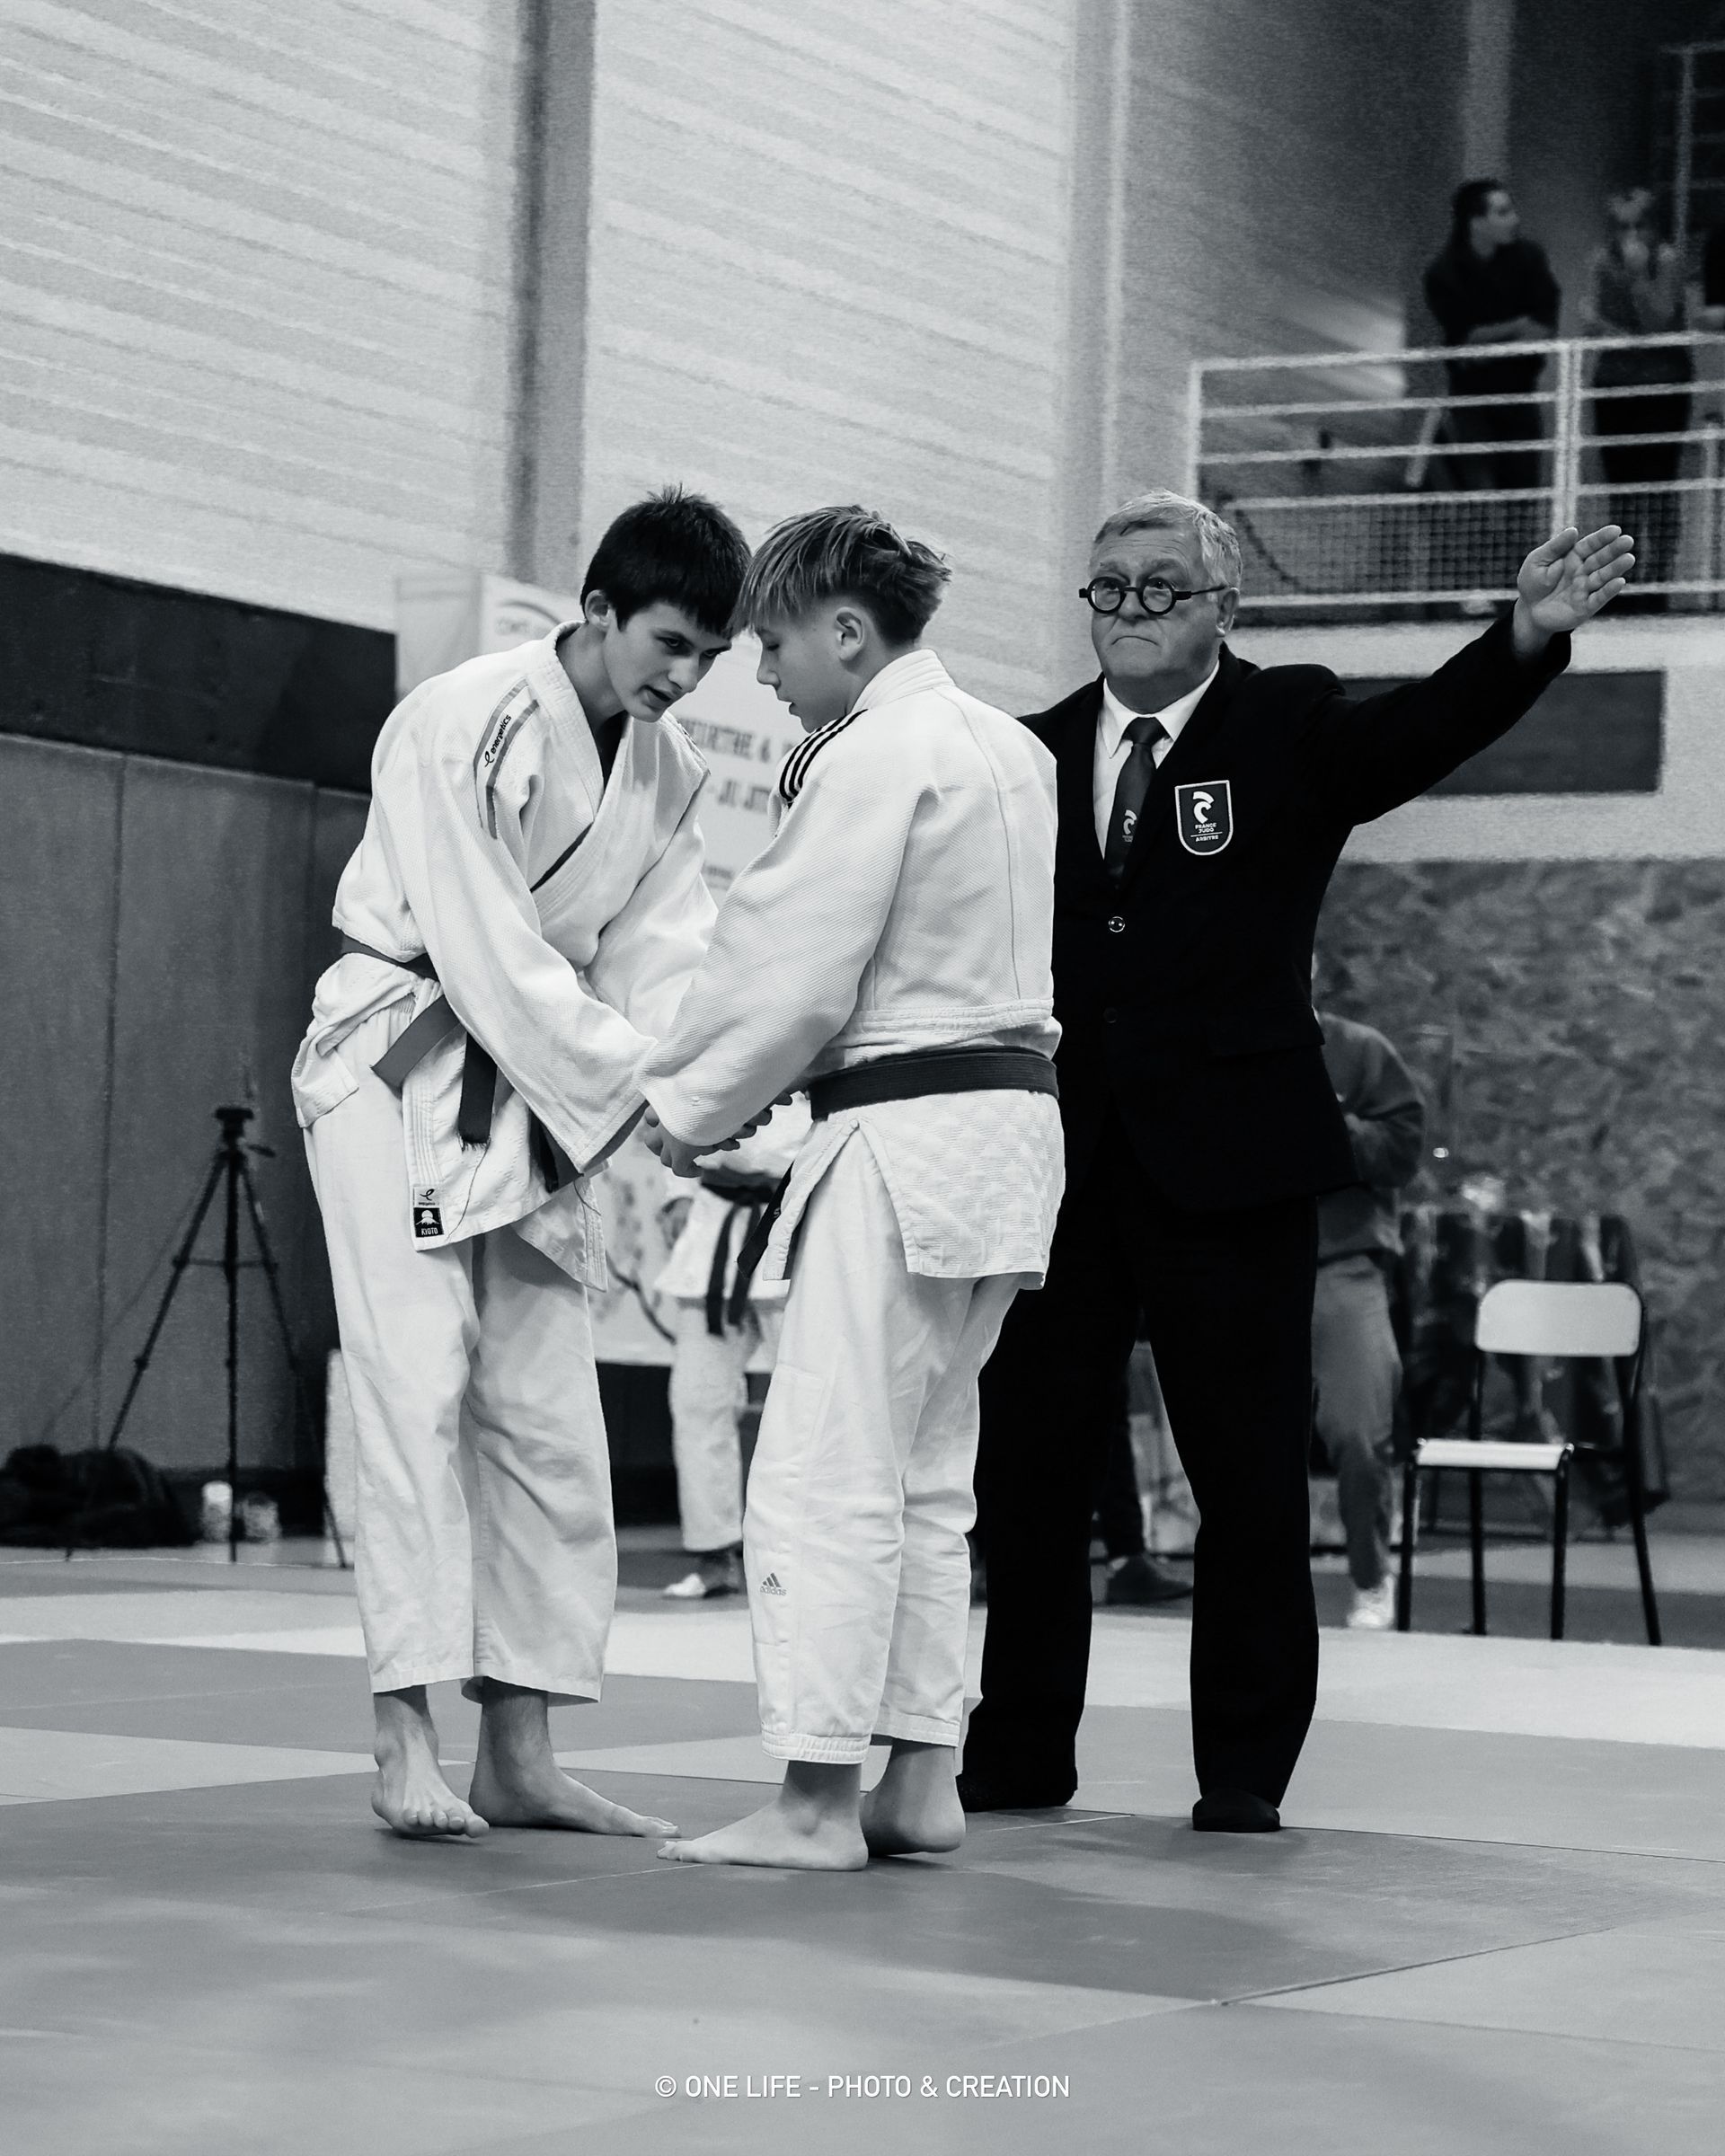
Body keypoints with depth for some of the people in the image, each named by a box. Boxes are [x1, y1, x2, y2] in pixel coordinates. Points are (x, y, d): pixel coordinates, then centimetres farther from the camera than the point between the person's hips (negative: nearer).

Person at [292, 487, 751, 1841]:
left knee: (547, 1416, 5)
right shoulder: (461, 725, -20)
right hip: (400, 1062, -7)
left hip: (538, 1091, 7)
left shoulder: (670, 771, 3)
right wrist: (646, 1095, -28)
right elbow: (486, 953, -25)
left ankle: (519, 1753, 11)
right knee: (417, 1384, -16)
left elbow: (661, 959, -1)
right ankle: (407, 1739, -16)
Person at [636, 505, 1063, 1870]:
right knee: (927, 1475, 15)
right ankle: (921, 1780, 18)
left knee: (824, 1477, -6)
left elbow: (791, 975, -13)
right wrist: (812, 813, 11)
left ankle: (816, 1801, -6)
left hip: (906, 1137, -10)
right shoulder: (1013, 749, 14)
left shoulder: (876, 756, -14)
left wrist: (686, 1108, -2)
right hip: (1014, 1126, 10)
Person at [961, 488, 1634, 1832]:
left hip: (1229, 1166, -2)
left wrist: (1529, 637, -34)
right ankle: (1018, 1756, 19)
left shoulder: (1291, 729, 1)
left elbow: (1423, 728, -16)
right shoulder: (1035, 754, 9)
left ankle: (1244, 1771, 14)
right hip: (1058, 1164, 3)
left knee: (1252, 1480, 3)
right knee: (1026, 1468, 7)